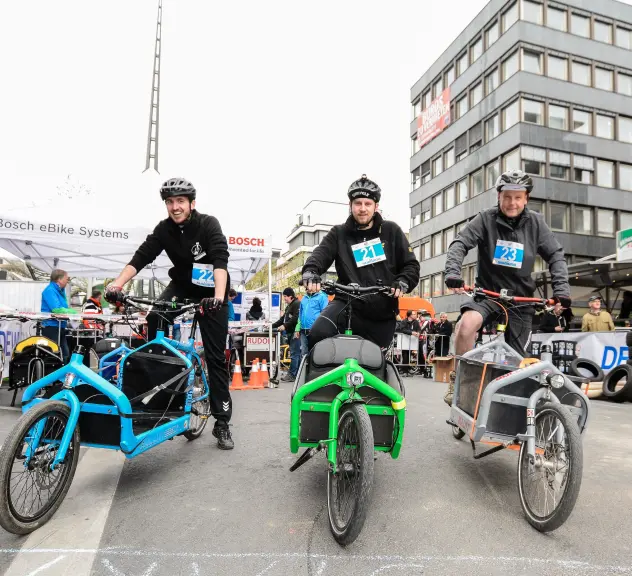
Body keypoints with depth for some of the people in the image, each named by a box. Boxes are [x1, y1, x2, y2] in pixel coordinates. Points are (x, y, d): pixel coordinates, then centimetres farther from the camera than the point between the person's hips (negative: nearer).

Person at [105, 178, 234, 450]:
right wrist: (117, 283, -33)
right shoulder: (164, 229, -8)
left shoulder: (209, 224, -20)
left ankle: (222, 423, 4)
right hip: (181, 286, 4)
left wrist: (218, 296, -50)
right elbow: (142, 256, -16)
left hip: (210, 292, -4)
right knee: (154, 318, -27)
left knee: (215, 356, -4)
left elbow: (220, 260, -34)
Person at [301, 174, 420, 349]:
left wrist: (403, 282, -16)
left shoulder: (391, 231, 7)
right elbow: (320, 254, -9)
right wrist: (310, 271, -32)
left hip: (382, 312, 2)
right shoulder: (339, 234, 7)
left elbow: (411, 265, 6)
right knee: (318, 335, -29)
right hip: (349, 304, -1)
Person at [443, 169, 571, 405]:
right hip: (488, 292, -2)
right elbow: (460, 243, -15)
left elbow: (555, 255, 2)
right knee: (467, 323, -32)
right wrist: (452, 271, -33)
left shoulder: (535, 222, 0)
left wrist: (561, 287, -13)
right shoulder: (486, 219, -5)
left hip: (521, 298, 3)